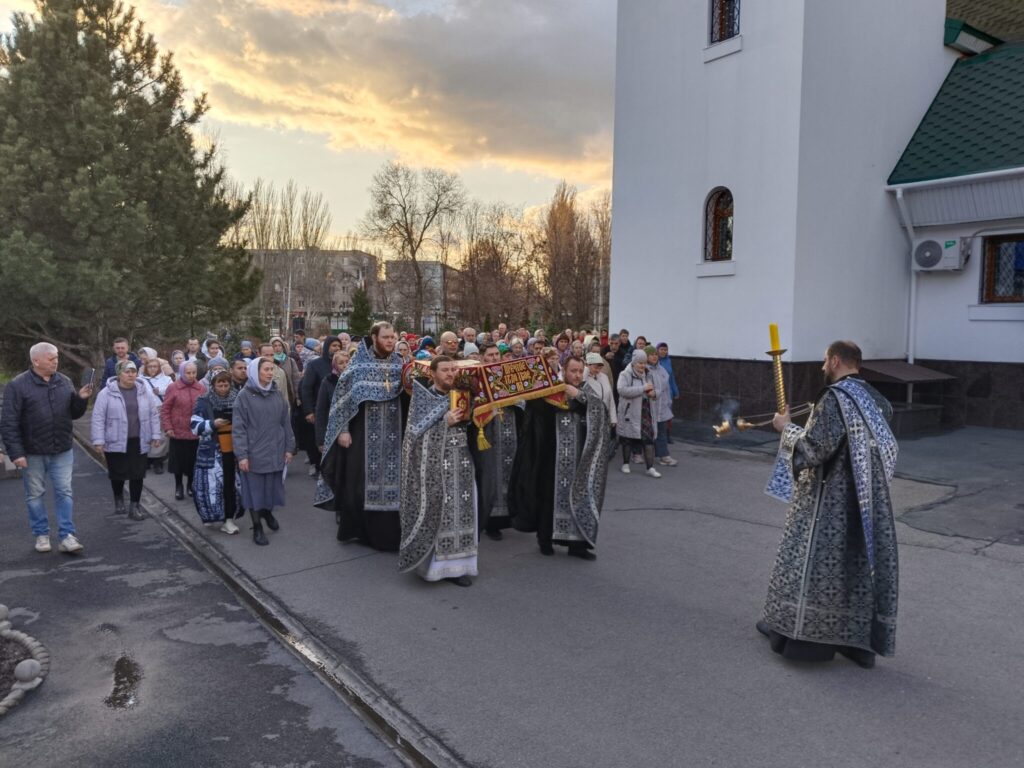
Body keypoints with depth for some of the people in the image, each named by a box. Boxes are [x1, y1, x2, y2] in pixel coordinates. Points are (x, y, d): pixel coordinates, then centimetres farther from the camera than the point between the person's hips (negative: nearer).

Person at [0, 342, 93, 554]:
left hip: (62, 450, 3)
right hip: (33, 452, -3)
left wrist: (81, 399, -10)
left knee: (64, 492, 3)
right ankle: (41, 535, 23)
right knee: (35, 495, 9)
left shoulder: (64, 382, 4)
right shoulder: (18, 385, -8)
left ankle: (67, 536, 7)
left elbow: (74, 414, 10)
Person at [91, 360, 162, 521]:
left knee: (137, 474, 1)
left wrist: (155, 435, 4)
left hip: (138, 442, 2)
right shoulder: (107, 393, -6)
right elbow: (98, 417, -6)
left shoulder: (145, 391, 3)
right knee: (117, 474, 10)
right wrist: (98, 440, -10)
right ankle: (118, 500, 34)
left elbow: (154, 414, 7)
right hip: (116, 442, -2)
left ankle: (134, 506, 11)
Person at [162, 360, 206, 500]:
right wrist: (168, 428, -8)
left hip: (196, 433, 2)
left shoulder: (202, 388, 3)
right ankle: (178, 486, 26)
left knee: (193, 461, 9)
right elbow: (165, 409, -2)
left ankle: (191, 485, 28)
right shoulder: (173, 388, -4)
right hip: (178, 433, -2)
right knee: (178, 461, 8)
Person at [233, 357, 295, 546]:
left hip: (275, 452, 4)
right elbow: (238, 428, -9)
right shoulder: (244, 396, -6)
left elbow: (286, 423, 11)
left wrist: (289, 448, 8)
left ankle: (267, 512, 39)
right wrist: (241, 455, -14)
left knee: (272, 487, 11)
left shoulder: (276, 394, 7)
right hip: (254, 453, -4)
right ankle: (257, 528, 17)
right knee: (255, 490, 4)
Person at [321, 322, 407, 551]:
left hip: (392, 433, 3)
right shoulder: (359, 363, -4)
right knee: (360, 480, 3)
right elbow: (344, 395, -5)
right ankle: (359, 528, 17)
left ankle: (388, 531, 16)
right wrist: (343, 429, -9)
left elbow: (407, 397, 11)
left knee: (391, 479, 5)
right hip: (364, 432, -3)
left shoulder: (399, 363, 6)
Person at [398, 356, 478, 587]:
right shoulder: (423, 398, -4)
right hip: (435, 463, -5)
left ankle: (455, 563, 13)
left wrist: (467, 418, -3)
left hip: (461, 461, 5)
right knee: (438, 509, -4)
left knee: (460, 509, 5)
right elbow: (418, 433, -13)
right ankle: (434, 563, 8)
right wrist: (446, 421, -20)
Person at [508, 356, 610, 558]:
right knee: (550, 496, 5)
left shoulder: (585, 394, 10)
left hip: (577, 459, 2)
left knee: (578, 497, 1)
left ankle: (576, 542, 7)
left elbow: (598, 407, -10)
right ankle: (545, 539, 20)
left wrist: (579, 395, -22)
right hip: (552, 457, -2)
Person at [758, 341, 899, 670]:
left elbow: (814, 448, -21)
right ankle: (861, 640, 18)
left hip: (831, 498, -8)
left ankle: (798, 631, 17)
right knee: (860, 560, 11)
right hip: (867, 498, 8)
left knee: (814, 559, 5)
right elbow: (878, 445, 17)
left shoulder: (834, 397, -18)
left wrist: (786, 427, -5)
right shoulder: (875, 399, 8)